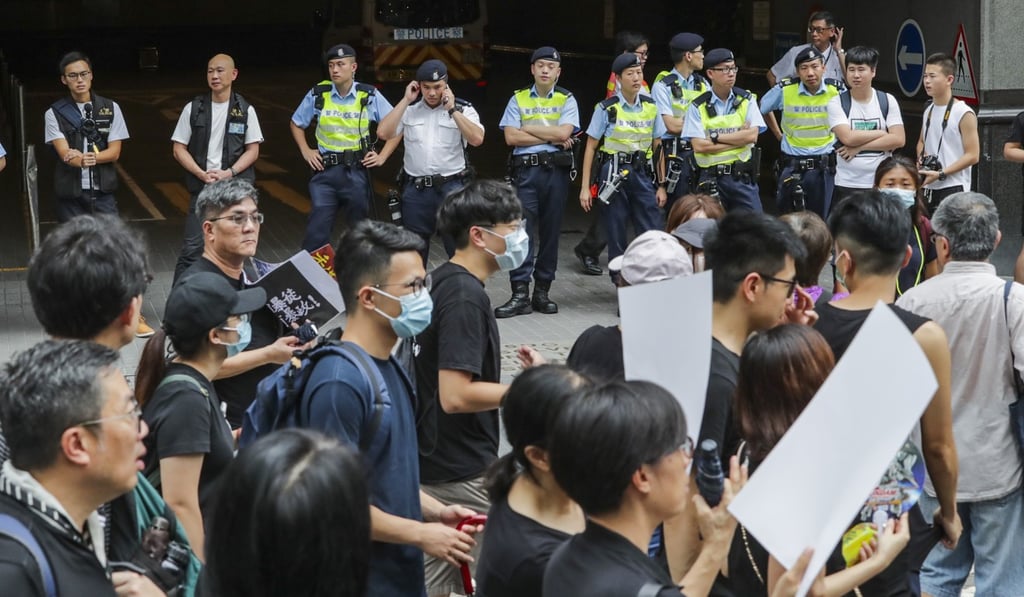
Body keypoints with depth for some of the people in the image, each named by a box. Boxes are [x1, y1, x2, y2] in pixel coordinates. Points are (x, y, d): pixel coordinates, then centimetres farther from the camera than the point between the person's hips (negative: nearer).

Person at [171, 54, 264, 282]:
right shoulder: (193, 108, 2)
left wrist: (229, 173, -11)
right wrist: (202, 174, -11)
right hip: (201, 188, -1)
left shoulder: (245, 110, 3)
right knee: (192, 247, -7)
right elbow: (178, 149, 3)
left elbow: (253, 151, 4)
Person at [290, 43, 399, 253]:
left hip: (357, 172, 0)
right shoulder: (318, 94, 0)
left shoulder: (369, 96, -3)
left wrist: (382, 156, -1)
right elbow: (296, 124, 16)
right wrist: (306, 152, 7)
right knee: (316, 233, -6)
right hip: (325, 172, 0)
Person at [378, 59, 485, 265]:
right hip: (415, 190, 3)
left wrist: (452, 110, -15)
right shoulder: (409, 109, 7)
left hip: (452, 188, -3)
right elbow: (383, 133, -6)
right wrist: (406, 100, -6)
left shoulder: (463, 109, 0)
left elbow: (477, 139, -15)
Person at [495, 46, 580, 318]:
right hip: (526, 170, -1)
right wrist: (551, 137, -6)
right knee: (522, 230, -8)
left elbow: (564, 133, -8)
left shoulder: (566, 100, 8)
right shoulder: (518, 99, 9)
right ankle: (520, 294, -9)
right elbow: (511, 137, -3)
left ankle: (542, 291, 12)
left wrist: (528, 128, -4)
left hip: (556, 171, 1)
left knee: (551, 231, 4)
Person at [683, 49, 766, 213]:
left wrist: (714, 137, -9)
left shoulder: (747, 100, 6)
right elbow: (699, 146, -10)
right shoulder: (698, 107, 0)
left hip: (742, 176, 1)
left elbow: (752, 136, -7)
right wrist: (739, 139, -8)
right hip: (711, 179, -1)